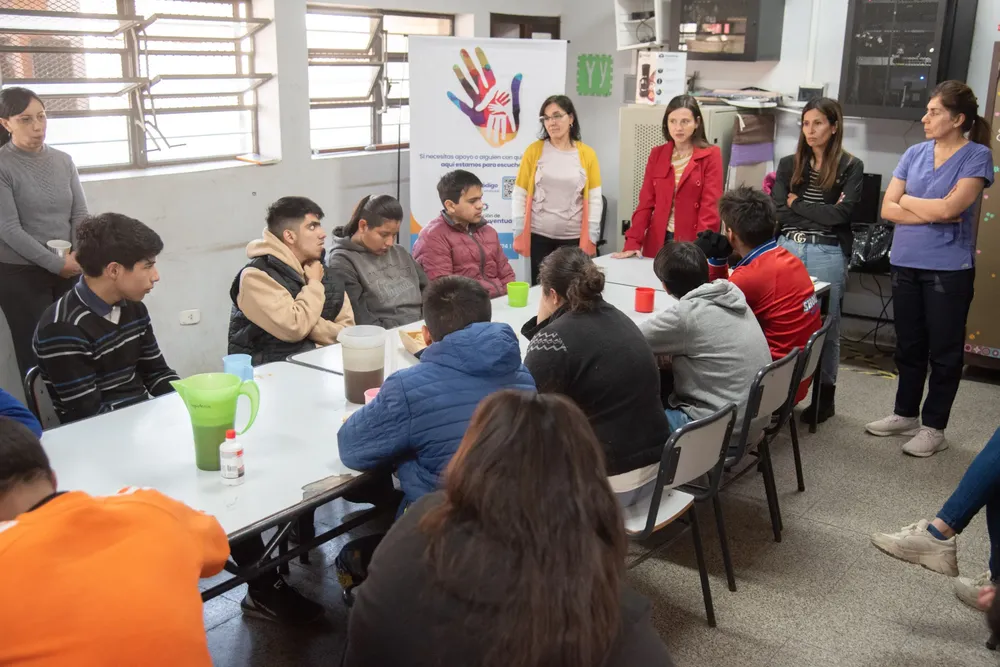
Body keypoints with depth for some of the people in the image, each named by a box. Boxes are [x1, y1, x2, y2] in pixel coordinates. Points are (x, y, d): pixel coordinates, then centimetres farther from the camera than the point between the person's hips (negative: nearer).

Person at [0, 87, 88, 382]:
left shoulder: (63, 161, 5)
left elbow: (80, 213, 4)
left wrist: (79, 255, -13)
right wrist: (56, 263, -17)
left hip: (68, 270, 4)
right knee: (35, 354, 1)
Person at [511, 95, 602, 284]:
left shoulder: (587, 154, 2)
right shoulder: (534, 150, 1)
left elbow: (595, 199, 3)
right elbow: (519, 194, 2)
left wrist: (591, 237, -1)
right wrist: (519, 232, -2)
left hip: (574, 238, 0)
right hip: (539, 236, 0)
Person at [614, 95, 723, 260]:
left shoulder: (710, 155, -3)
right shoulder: (657, 154, 7)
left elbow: (710, 206, -10)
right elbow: (646, 202, 5)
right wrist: (633, 242, -5)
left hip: (692, 244, -3)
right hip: (658, 242, 3)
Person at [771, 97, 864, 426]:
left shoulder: (851, 167, 0)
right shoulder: (789, 164, 10)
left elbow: (841, 215, -12)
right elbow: (778, 211, -1)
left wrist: (798, 204, -4)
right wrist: (822, 213, -8)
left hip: (827, 256, -3)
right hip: (787, 250, 3)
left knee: (825, 327, 6)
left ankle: (825, 395, 18)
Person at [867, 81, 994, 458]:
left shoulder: (977, 156, -7)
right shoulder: (914, 154, 7)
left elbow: (950, 207, -18)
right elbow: (887, 209, 1)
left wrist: (907, 200, -3)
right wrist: (932, 214, -12)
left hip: (948, 269, -5)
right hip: (906, 264, 5)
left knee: (944, 351, 5)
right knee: (909, 345, 15)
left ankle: (934, 427, 16)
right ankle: (905, 413, 29)